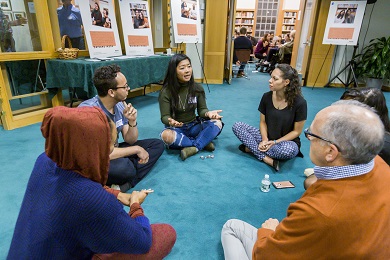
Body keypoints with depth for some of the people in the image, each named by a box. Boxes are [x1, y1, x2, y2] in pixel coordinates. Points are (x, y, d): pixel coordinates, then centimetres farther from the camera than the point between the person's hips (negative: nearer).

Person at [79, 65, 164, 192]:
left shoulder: (119, 105, -5)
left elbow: (130, 140, 2)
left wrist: (132, 121, -19)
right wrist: (136, 149, -23)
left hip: (113, 151, 8)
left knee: (157, 144, -1)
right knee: (125, 167, -39)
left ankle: (123, 186, -17)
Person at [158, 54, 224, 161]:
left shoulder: (197, 88, -3)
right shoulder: (166, 92, -13)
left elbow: (202, 109, -2)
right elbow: (164, 117, -13)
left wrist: (208, 113, -27)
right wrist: (170, 121, -38)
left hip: (194, 126, 3)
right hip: (176, 128, -2)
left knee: (217, 123, -22)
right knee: (166, 135, -37)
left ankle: (193, 148, -31)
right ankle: (203, 142, -22)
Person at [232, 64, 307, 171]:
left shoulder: (299, 102, -17)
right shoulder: (266, 97, -7)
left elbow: (297, 131, -10)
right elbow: (263, 122, 2)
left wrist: (275, 142, -18)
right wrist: (264, 140, -16)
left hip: (287, 141, -4)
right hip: (267, 138, 4)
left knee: (288, 150, -41)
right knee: (237, 126, -15)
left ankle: (252, 148, -18)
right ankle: (266, 158, -22)